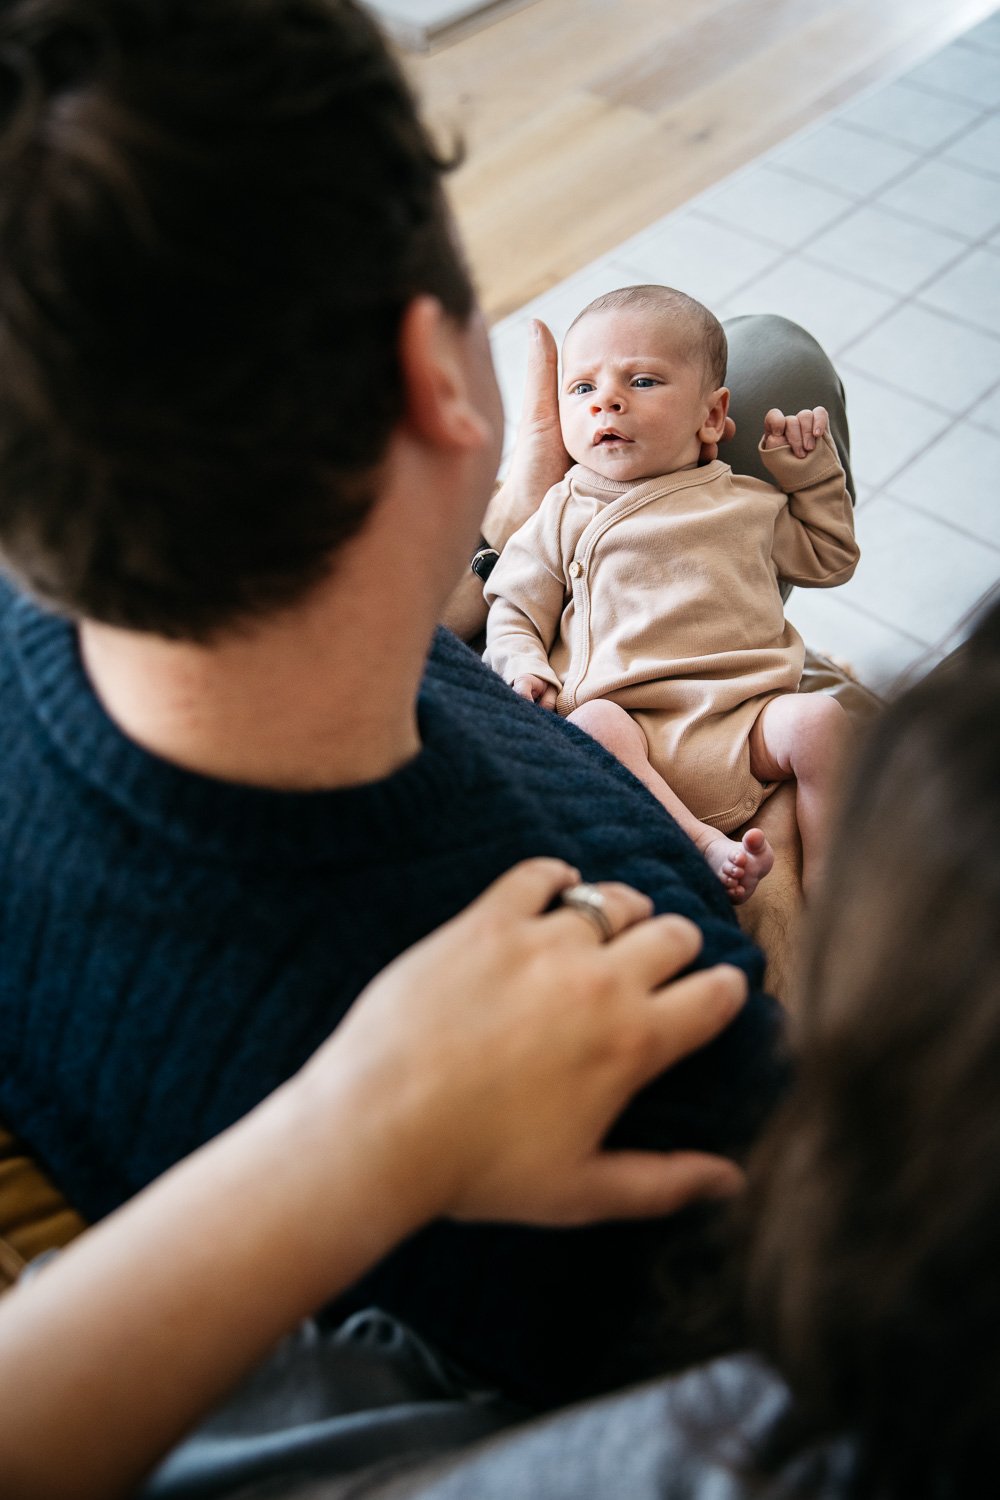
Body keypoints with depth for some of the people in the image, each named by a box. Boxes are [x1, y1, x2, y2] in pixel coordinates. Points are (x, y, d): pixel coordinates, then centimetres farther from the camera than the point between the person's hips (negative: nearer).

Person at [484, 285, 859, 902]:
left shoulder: (749, 503, 21)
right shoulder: (565, 516, 14)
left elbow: (831, 558, 34)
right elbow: (514, 612, 14)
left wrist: (811, 466, 24)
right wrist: (526, 670, -7)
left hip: (749, 722, 2)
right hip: (634, 723, -1)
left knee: (820, 717, -25)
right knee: (592, 724, -33)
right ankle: (711, 850, -39)